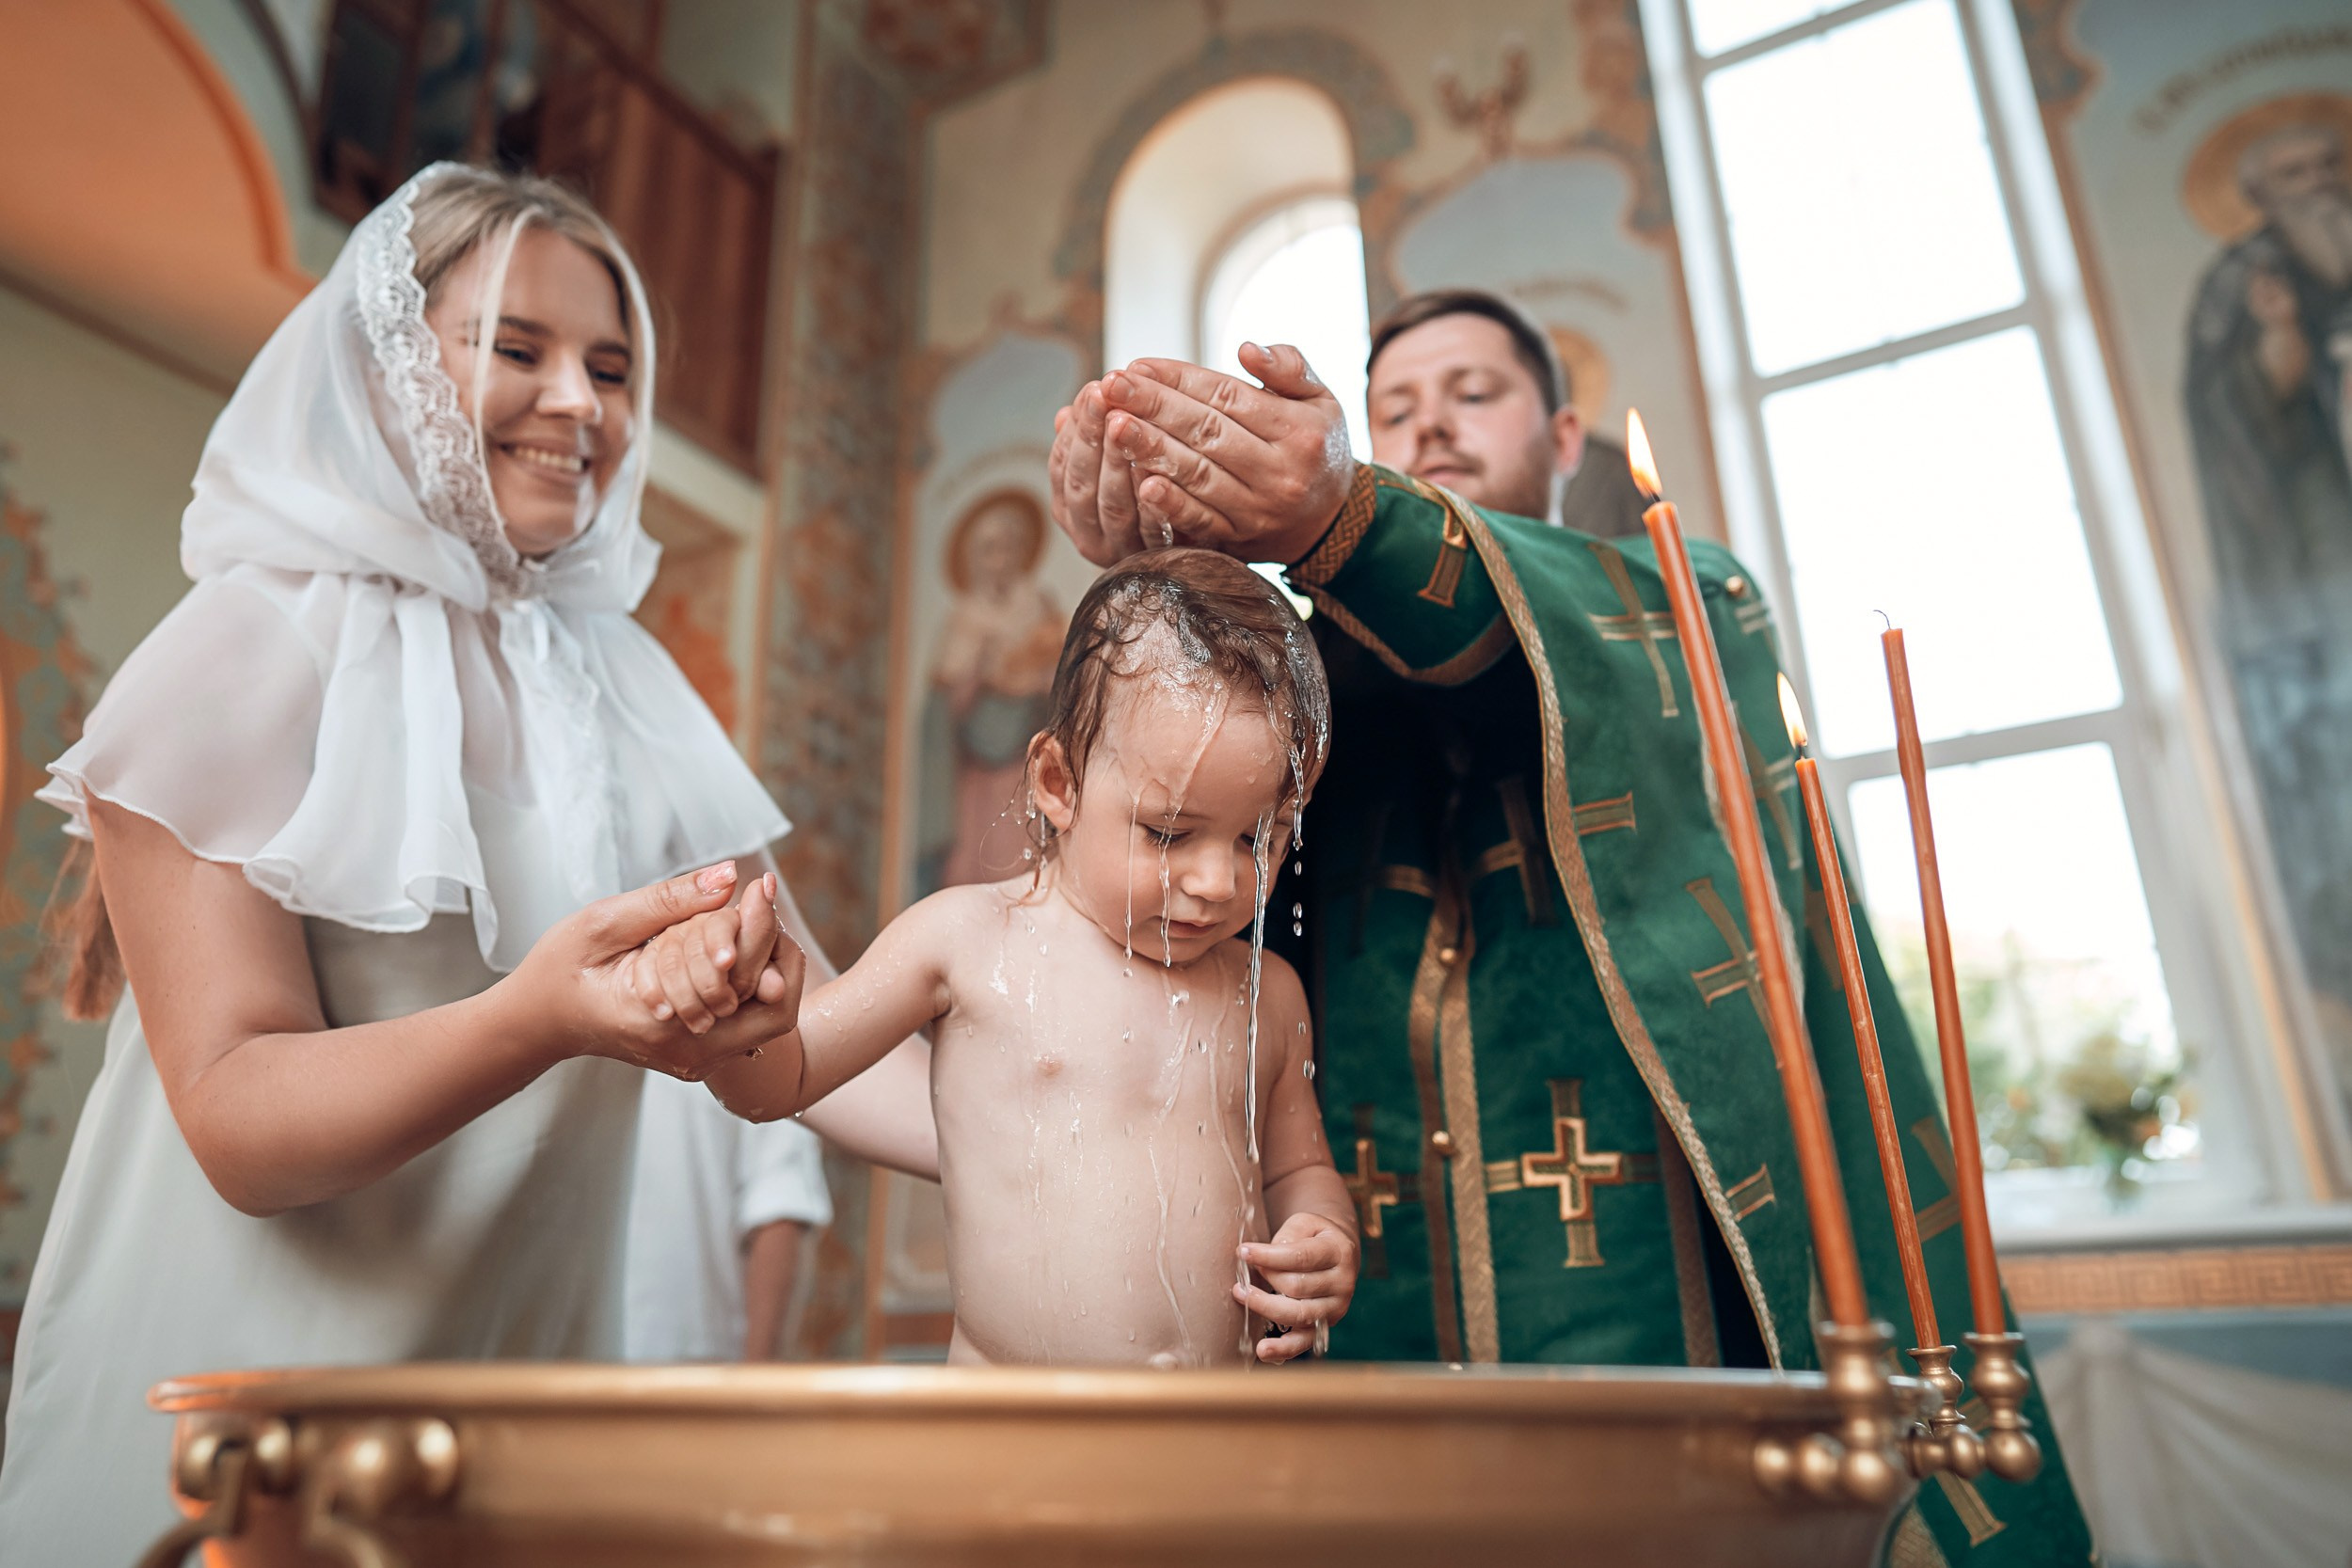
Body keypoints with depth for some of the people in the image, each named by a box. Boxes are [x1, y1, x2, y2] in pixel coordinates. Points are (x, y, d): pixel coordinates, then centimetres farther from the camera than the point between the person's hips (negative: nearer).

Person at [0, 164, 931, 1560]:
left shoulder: (628, 685, 4)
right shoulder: (250, 655, -12)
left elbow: (799, 1035, -3)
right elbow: (236, 1124, -19)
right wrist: (539, 1019, -38)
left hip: (527, 1415, 5)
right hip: (228, 1428, -4)